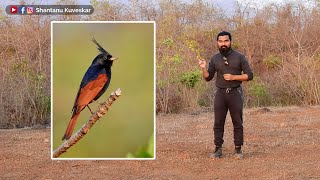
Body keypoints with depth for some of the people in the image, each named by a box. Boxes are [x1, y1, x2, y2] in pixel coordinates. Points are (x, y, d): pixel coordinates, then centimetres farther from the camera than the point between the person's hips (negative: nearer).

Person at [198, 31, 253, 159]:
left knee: (238, 123, 2)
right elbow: (208, 77, 10)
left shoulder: (239, 57, -2)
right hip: (220, 94, 2)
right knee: (218, 123, 1)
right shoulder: (215, 59, 6)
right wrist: (204, 68, -9)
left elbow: (249, 75, -4)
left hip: (235, 93, -2)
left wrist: (233, 77, -16)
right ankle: (218, 150, 5)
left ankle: (238, 149, 9)